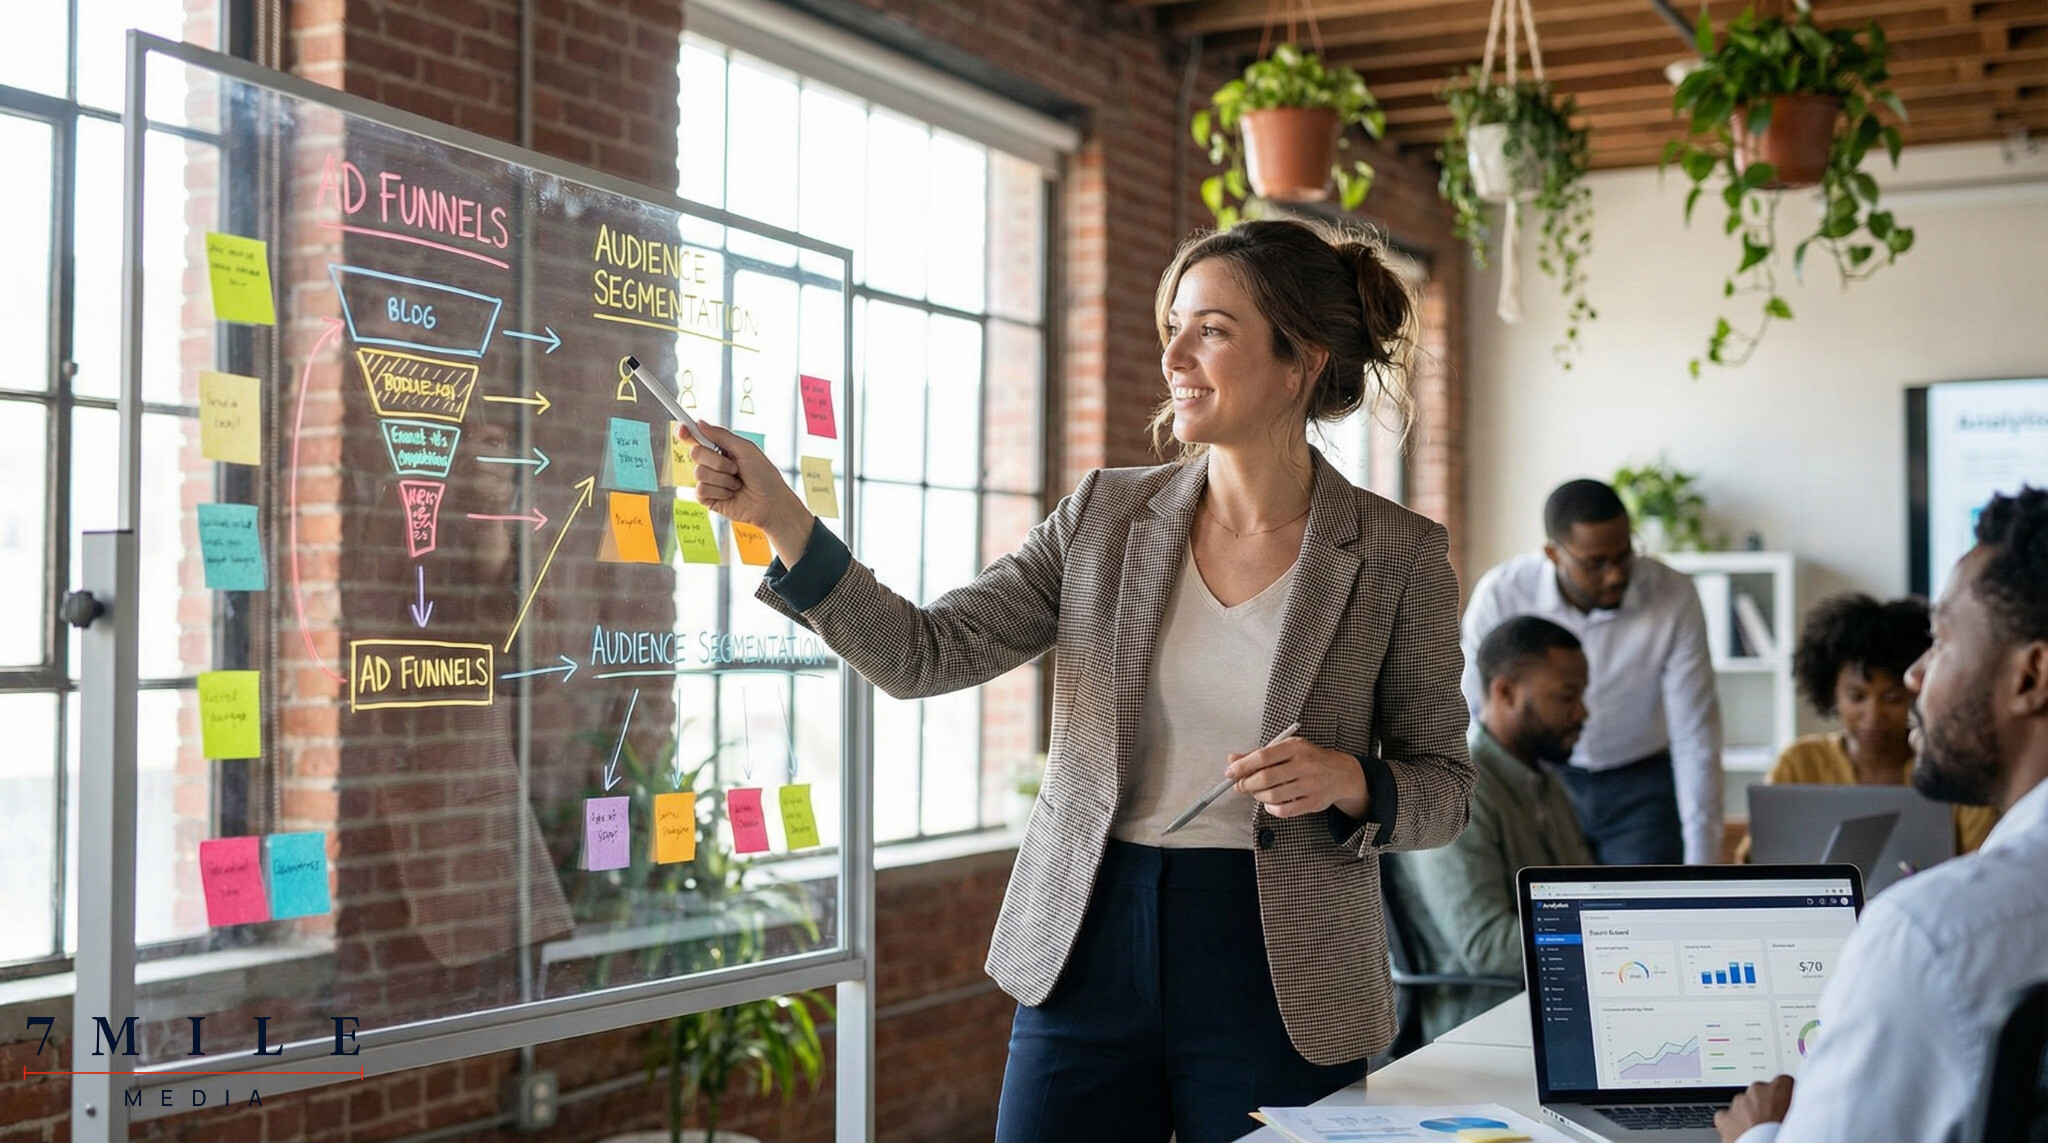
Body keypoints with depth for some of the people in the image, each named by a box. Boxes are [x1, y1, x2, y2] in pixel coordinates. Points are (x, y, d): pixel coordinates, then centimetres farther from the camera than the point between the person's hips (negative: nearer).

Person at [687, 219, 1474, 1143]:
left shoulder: (1400, 555, -4)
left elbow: (1443, 786, 4)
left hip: (1276, 979, -2)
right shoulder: (1107, 514, 3)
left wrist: (1350, 781, -18)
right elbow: (926, 654, -3)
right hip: (1088, 955, 2)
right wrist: (776, 514, -12)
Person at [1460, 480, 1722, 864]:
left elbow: (1695, 738, -14)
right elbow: (1470, 719, -10)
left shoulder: (1674, 598, -18)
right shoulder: (1500, 595, -18)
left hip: (1641, 788, 0)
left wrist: (1702, 861, -15)